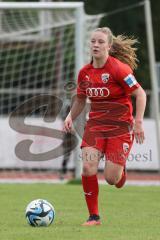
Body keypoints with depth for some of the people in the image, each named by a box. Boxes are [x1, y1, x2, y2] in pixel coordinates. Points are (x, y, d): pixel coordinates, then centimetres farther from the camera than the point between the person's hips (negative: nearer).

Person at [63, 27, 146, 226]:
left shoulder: (119, 68, -14)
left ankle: (121, 168, 32)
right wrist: (70, 117, -1)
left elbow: (140, 94, -11)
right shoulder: (85, 72, 3)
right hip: (95, 124, 4)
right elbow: (80, 100, 16)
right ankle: (94, 216, -2)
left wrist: (138, 123, -17)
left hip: (120, 125, -4)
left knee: (111, 178, -8)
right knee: (88, 168, -16)